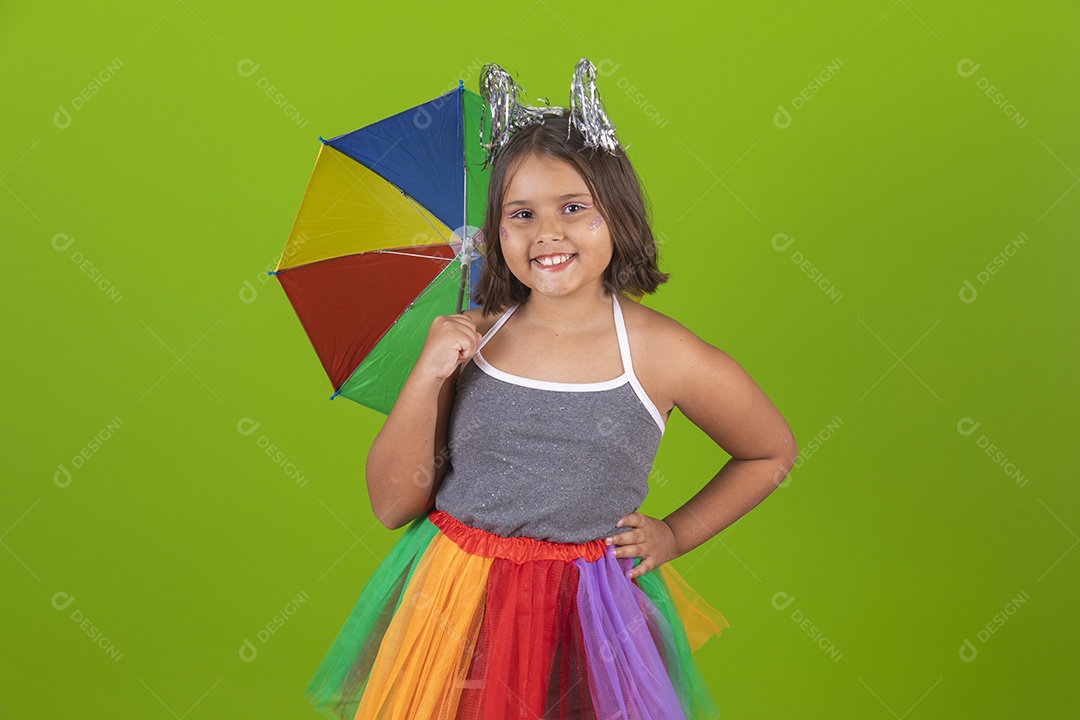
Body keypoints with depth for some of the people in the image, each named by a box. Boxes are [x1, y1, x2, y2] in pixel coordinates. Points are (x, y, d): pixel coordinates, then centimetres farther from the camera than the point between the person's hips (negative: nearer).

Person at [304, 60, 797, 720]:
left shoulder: (664, 355, -10)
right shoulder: (467, 339, -5)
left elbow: (773, 452, 7)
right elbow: (393, 505, -4)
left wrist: (676, 534, 2)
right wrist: (427, 377, -15)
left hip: (588, 614, -2)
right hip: (455, 607, 2)